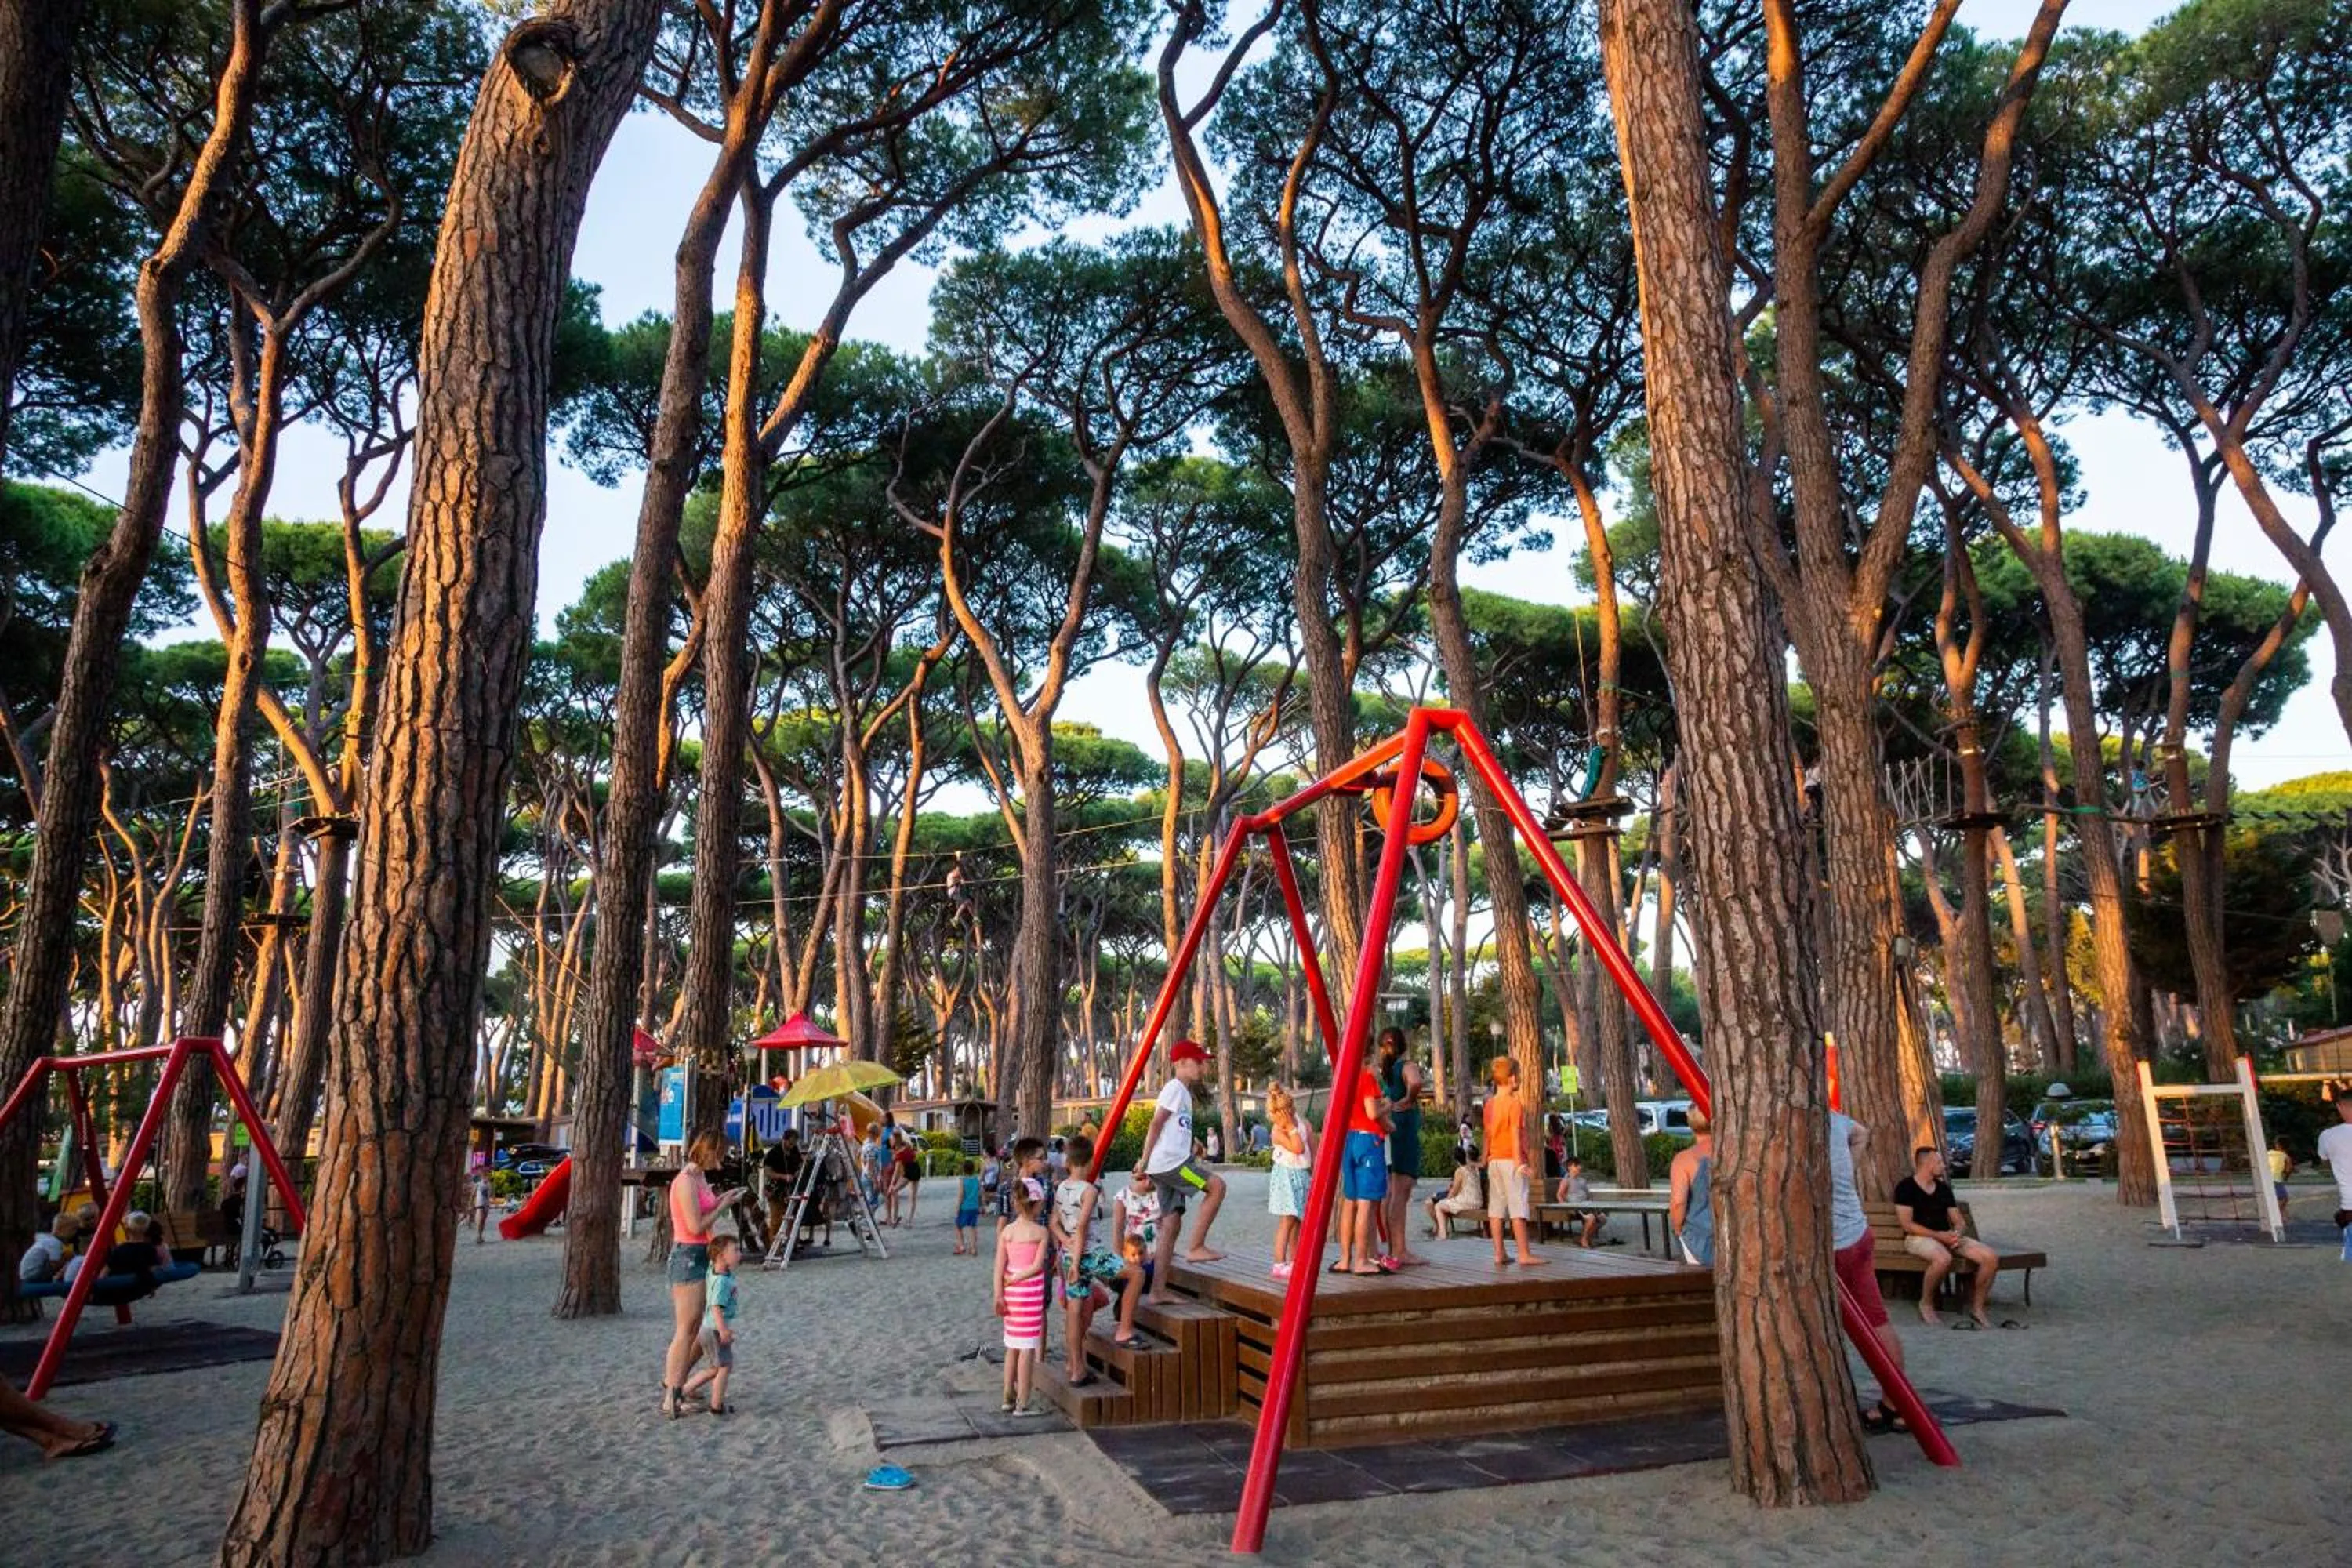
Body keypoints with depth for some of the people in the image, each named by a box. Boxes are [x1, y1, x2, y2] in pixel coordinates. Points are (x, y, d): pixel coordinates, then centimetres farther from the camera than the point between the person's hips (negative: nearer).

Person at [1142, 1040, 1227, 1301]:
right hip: (1170, 1162, -10)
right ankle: (1196, 1247, -10)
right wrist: (1145, 1159, -16)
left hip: (1173, 1164, 10)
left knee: (1172, 1222, 7)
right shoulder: (1175, 1088, -8)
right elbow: (1156, 1124, -14)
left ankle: (1158, 1290, 7)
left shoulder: (1183, 1091, 22)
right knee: (1216, 1185, -13)